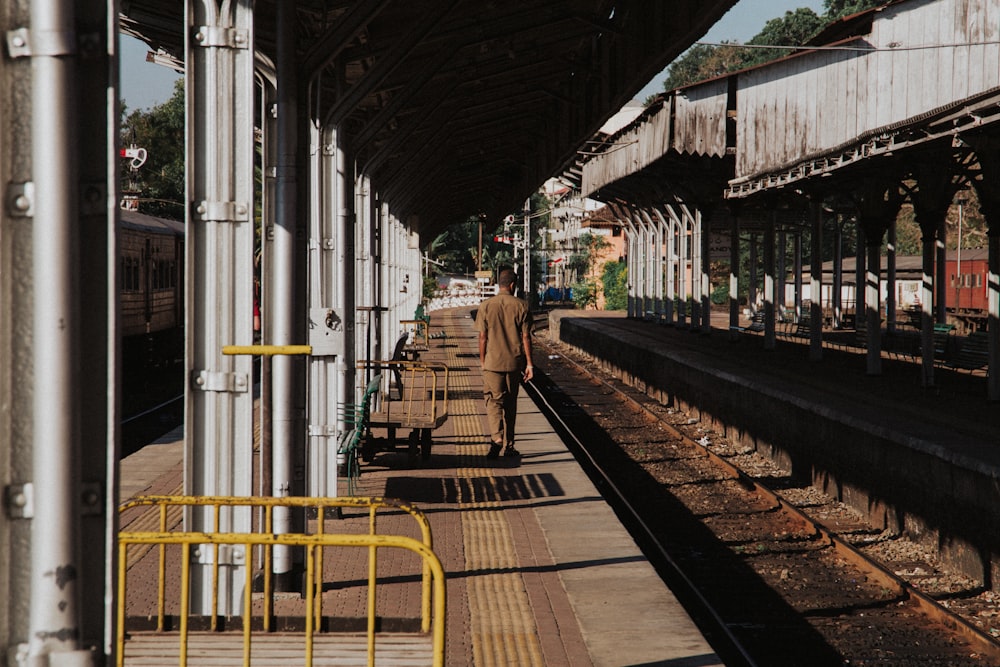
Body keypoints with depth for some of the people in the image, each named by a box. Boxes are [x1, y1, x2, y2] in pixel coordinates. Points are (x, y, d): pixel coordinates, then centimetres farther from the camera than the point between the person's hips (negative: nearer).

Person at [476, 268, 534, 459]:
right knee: (510, 404, 13)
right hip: (514, 362, 1)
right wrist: (529, 364, 0)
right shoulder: (521, 306, -4)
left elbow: (483, 337, -1)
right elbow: (526, 337, -4)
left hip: (492, 362, -1)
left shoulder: (486, 306, -3)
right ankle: (508, 446, 19)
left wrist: (482, 362, 9)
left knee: (494, 401, 0)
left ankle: (496, 439, -23)